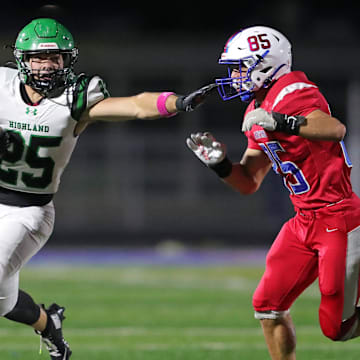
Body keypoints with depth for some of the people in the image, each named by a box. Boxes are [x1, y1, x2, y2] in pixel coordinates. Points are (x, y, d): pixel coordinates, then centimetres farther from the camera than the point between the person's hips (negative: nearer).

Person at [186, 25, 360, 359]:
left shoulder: (290, 92, -16)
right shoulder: (258, 110, 14)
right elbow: (249, 182, 17)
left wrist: (280, 122, -40)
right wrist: (219, 162, -1)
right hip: (304, 222, 9)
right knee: (268, 305, 5)